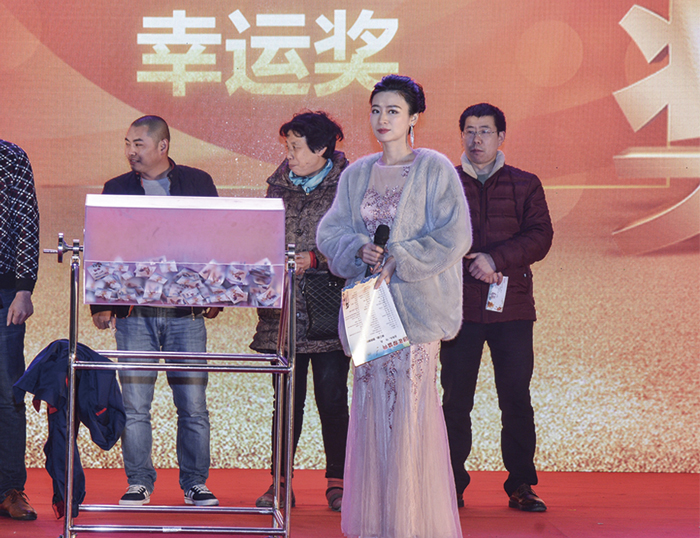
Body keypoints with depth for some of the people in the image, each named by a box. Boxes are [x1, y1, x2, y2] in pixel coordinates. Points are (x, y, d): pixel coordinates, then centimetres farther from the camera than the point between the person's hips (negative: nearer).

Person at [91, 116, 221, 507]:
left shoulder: (198, 183, 8)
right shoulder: (116, 189, 11)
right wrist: (100, 304, 1)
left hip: (187, 313, -1)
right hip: (133, 313, 1)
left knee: (193, 405, 0)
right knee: (134, 405, 0)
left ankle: (196, 483, 10)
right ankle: (139, 483, 10)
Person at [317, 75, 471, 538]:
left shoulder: (435, 169, -2)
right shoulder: (357, 174, 14)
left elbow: (453, 236, -9)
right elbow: (331, 231, 10)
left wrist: (398, 261, -14)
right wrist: (360, 250, -10)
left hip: (415, 304, -5)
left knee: (411, 408, -8)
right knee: (372, 406, 4)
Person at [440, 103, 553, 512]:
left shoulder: (525, 185, 10)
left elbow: (540, 237, -2)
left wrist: (495, 258, -16)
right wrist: (471, 266, -13)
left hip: (512, 308, 0)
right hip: (459, 307, 0)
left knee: (516, 399, 1)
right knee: (456, 400, 1)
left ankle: (521, 486, 7)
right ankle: (452, 486, 8)